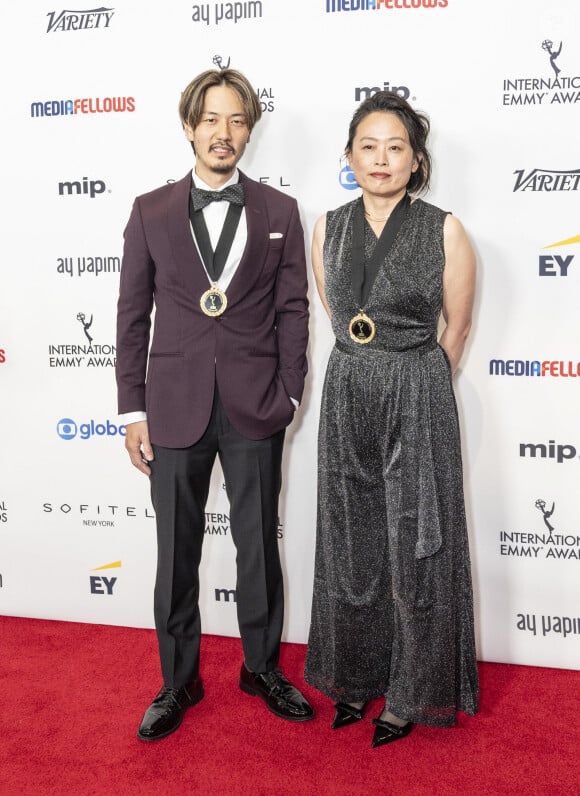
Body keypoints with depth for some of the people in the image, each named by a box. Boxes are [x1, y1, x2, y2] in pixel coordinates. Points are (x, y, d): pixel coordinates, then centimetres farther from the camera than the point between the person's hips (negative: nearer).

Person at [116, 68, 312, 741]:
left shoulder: (279, 211, 5)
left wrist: (287, 395, -3)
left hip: (254, 409, 0)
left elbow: (292, 309, 4)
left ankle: (262, 667, 32)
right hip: (175, 406, 0)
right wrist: (133, 411, -1)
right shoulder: (151, 211, 4)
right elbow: (132, 315, 3)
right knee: (176, 554, 10)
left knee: (258, 546, 11)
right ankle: (178, 681, 28)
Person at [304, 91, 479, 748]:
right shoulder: (328, 228, 4)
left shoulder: (444, 231, -7)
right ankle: (356, 676, 32)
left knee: (415, 548, 5)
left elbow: (456, 327, 4)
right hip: (346, 397, 4)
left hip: (417, 402, -3)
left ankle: (411, 693, 24)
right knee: (350, 545, 12)